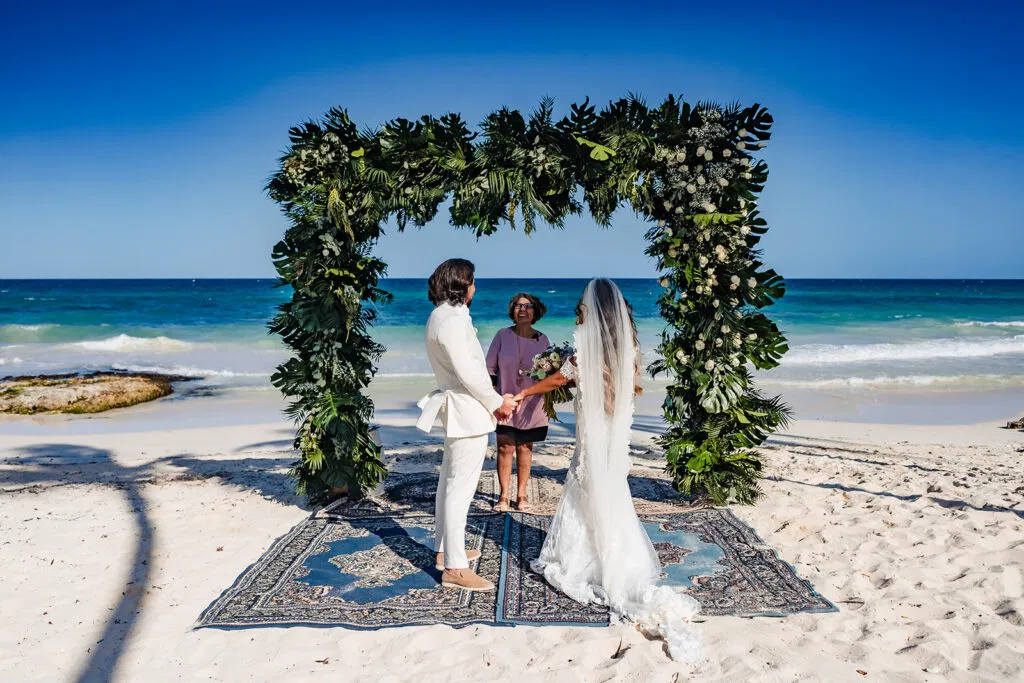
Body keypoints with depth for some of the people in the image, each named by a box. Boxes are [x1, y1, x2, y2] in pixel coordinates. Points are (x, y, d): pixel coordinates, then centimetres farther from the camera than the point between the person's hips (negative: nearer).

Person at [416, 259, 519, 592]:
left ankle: (445, 549, 32)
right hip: (468, 412, -11)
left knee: (450, 482, 19)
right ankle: (454, 568, -1)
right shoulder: (451, 319, -19)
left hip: (457, 409, 11)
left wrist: (494, 399, 10)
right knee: (460, 489, -7)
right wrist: (497, 403, -10)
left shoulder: (444, 315, 14)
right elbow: (467, 372, -21)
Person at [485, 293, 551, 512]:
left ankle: (521, 494, 21)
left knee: (525, 448, 9)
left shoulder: (542, 340, 1)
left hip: (531, 405, 1)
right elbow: (490, 367, 1)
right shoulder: (503, 335, -3)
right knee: (505, 448, -2)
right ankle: (503, 495, 10)